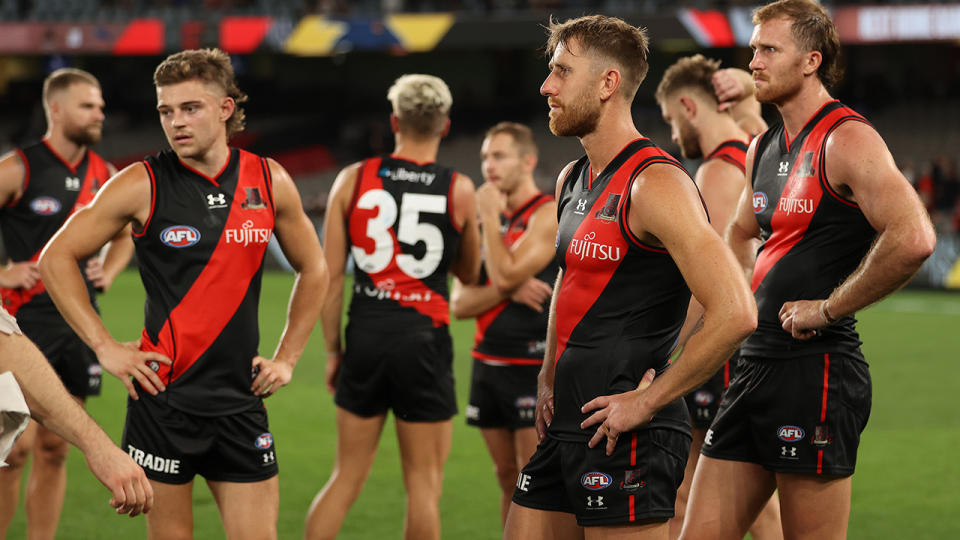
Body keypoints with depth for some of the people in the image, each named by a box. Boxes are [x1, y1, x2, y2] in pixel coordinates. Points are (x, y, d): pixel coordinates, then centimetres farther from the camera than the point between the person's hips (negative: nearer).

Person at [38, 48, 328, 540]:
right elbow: (56, 258, 1)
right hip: (163, 396, -2)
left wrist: (286, 358, 12)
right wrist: (104, 346, -4)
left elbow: (313, 270, 19)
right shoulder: (143, 185, -4)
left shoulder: (269, 182, 4)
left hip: (240, 399, 3)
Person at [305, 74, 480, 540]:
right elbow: (469, 274, 13)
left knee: (347, 476, 13)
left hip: (366, 335, 3)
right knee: (423, 481, 6)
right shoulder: (459, 190, -1)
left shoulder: (354, 179, 2)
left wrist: (333, 349, 10)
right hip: (424, 338, -2)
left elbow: (329, 278, 2)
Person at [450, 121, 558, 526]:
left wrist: (490, 215, -11)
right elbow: (459, 303, 5)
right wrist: (509, 291, -12)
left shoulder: (548, 214, -9)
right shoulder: (486, 220, 13)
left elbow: (504, 275, -22)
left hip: (533, 366, -7)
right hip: (488, 364, 7)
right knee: (508, 478, 10)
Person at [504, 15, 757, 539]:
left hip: (626, 437, -9)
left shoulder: (654, 184, -15)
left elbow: (735, 314, -24)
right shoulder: (572, 180, 14)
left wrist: (647, 401, -18)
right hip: (565, 427, 9)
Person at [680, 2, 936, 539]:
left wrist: (827, 308, -18)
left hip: (817, 369, -9)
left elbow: (913, 239, -26)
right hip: (756, 366, 9)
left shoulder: (846, 139, -12)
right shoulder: (763, 149, 16)